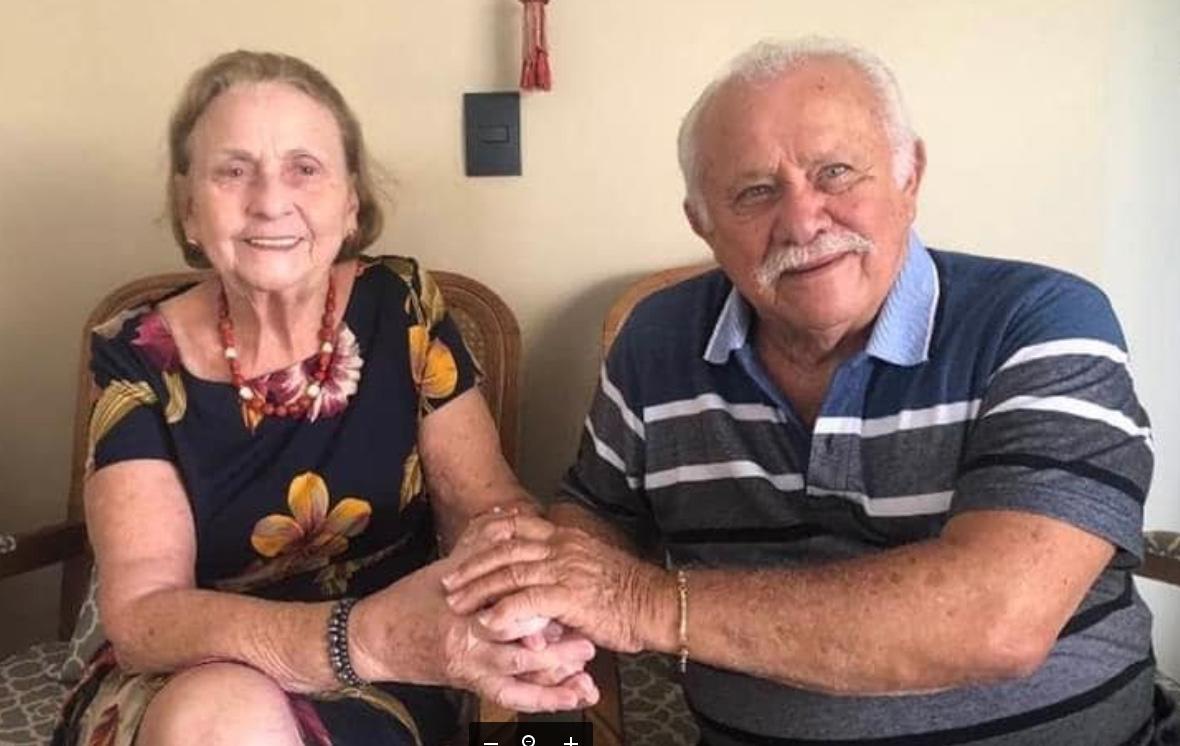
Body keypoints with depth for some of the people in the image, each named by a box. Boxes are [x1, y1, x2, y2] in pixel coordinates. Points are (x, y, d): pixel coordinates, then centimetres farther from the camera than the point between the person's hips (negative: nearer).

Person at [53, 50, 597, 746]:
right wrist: (366, 636, -39)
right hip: (177, 683, 1)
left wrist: (499, 544, -33)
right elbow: (140, 612, -20)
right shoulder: (140, 357, -10)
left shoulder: (401, 308, -6)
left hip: (377, 690, 0)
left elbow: (486, 501, -6)